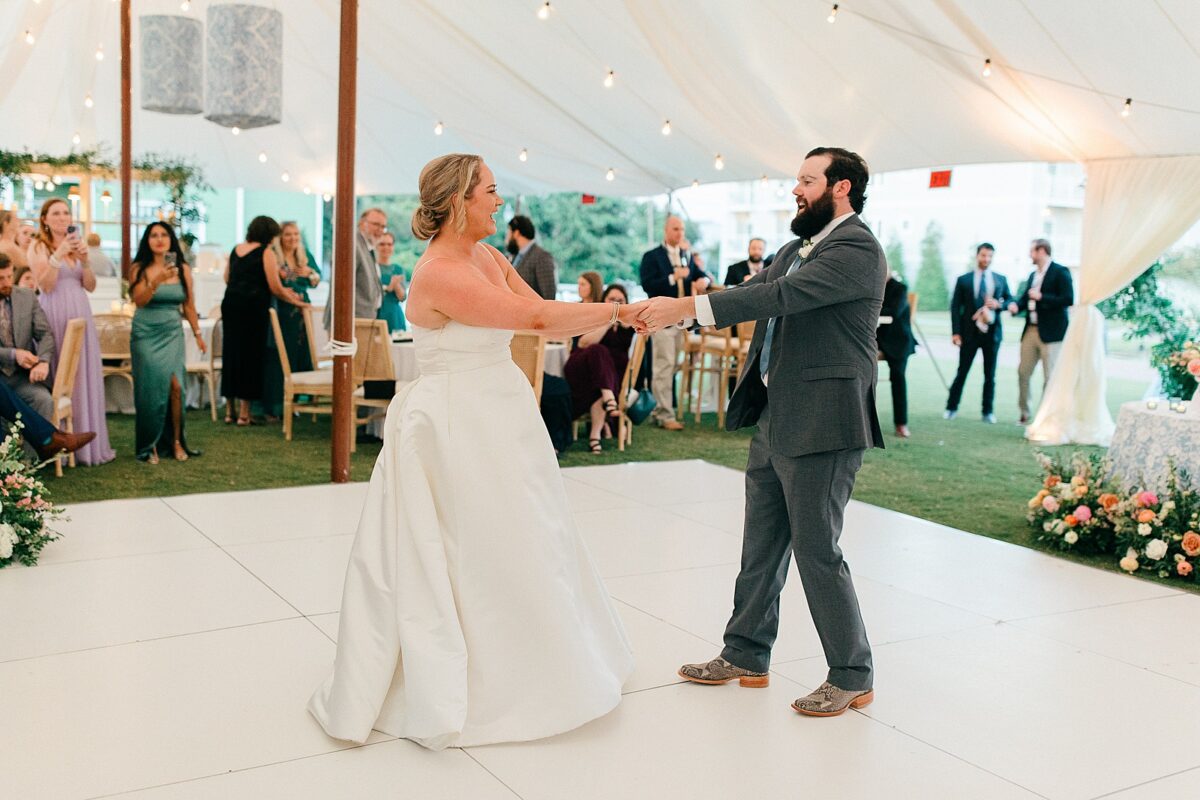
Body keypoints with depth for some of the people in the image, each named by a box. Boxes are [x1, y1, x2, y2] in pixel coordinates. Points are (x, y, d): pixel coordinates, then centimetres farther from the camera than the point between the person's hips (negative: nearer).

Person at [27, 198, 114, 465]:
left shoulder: (77, 244, 15)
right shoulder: (38, 247, 0)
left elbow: (90, 286, 10)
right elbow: (45, 285, -10)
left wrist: (84, 260, -5)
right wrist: (58, 255, -18)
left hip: (80, 314, 6)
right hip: (55, 315, -5)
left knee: (85, 376, 6)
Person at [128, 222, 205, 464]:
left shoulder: (183, 269, 5)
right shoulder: (139, 269, 0)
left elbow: (189, 305, 11)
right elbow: (139, 300, -13)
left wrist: (197, 333, 12)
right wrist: (157, 280, -26)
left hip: (173, 334, 1)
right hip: (146, 334, -1)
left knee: (175, 385, -12)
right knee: (150, 388, -2)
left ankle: (176, 441, 0)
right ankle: (148, 446, 7)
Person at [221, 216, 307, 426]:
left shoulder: (236, 250, 14)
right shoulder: (266, 253, -6)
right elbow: (275, 288, -8)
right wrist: (295, 301, 7)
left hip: (230, 304, 6)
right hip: (253, 307, -6)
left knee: (231, 352, 12)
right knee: (251, 355, 1)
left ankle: (230, 410, 18)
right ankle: (244, 413, 4)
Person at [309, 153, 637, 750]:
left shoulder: (488, 256, 6)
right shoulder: (438, 274, -21)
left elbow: (545, 323, 2)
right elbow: (538, 318, -25)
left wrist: (614, 316, -11)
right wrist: (614, 311, -15)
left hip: (502, 417, 9)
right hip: (457, 426, -9)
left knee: (520, 542, 17)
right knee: (473, 552, 2)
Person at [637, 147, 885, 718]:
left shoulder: (856, 249, -13)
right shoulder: (797, 248, 16)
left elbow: (784, 295, -25)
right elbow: (752, 291, 9)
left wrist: (687, 307, -28)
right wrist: (671, 312, -5)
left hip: (821, 426, -9)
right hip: (774, 420, 9)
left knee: (817, 551, 0)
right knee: (760, 546, 17)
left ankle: (853, 677, 16)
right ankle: (746, 656, 31)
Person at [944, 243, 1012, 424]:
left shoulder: (1001, 279, 10)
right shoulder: (963, 280, 3)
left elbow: (1010, 300, 14)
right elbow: (955, 306, -1)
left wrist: (999, 304, -10)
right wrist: (955, 332, -9)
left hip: (992, 332, 2)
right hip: (969, 332, -2)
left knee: (990, 374, 6)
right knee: (962, 372, 1)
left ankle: (988, 411, 14)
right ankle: (951, 408, 11)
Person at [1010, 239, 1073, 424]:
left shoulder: (1060, 272, -8)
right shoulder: (1033, 275, 16)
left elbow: (1069, 299, -17)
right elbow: (1025, 297, 20)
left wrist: (1041, 297, -17)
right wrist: (1016, 306, -2)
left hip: (1051, 333, -8)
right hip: (1031, 331, 8)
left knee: (1050, 378, -1)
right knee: (1023, 373, 10)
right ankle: (1024, 414, 21)